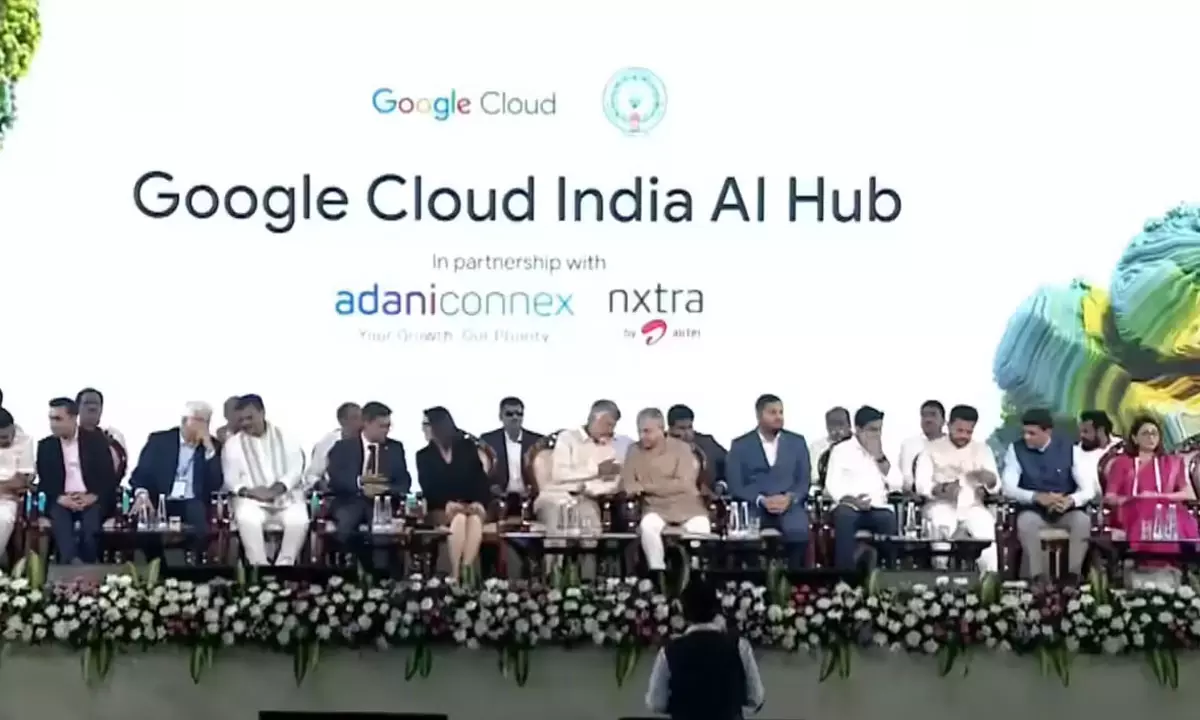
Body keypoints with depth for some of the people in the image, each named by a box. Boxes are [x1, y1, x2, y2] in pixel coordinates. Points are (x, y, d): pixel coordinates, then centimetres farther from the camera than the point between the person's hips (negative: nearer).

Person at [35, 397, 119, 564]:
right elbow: (44, 482, 7)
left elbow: (109, 476, 2)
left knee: (91, 522, -34)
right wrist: (60, 498, -13)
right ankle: (73, 563, -50)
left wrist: (93, 496, -15)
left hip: (92, 500, -1)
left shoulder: (96, 440, 6)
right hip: (62, 501, 1)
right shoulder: (45, 445, 12)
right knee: (59, 516, -33)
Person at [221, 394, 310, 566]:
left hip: (286, 497, 0)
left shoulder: (285, 437, 10)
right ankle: (259, 565, -26)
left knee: (298, 520, -32)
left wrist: (278, 488, -17)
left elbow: (296, 468, 0)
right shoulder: (233, 443, 11)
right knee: (247, 519, -35)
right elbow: (231, 479, 2)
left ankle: (284, 564, -20)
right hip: (251, 499, 0)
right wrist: (247, 491, -18)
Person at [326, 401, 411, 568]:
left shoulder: (395, 448, 15)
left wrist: (385, 489, -15)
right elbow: (336, 479, -4)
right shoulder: (343, 447, 9)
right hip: (351, 501, 0)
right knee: (344, 527, -34)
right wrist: (360, 481, -22)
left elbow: (405, 481, 6)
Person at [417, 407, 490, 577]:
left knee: (475, 519, -35)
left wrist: (479, 502, -15)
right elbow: (428, 490, 1)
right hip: (442, 510, -1)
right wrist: (447, 504, -17)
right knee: (459, 519, -35)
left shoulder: (468, 447, 11)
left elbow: (480, 478, 3)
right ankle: (455, 574, -42)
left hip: (471, 505, 1)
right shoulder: (424, 455, 11)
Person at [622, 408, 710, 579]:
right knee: (648, 525, -33)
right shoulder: (634, 451, 8)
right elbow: (627, 486, 4)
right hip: (655, 507, 1)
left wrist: (646, 486, -11)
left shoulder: (681, 448, 0)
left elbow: (684, 484, -10)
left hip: (686, 505, -1)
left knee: (700, 527, -31)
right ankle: (657, 575, -23)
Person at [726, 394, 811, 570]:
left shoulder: (797, 442, 14)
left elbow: (805, 480, 9)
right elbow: (735, 485, 1)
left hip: (790, 506, 1)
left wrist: (789, 498, -12)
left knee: (798, 530, -32)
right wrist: (762, 500, -15)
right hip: (754, 508, -1)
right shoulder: (740, 445, 8)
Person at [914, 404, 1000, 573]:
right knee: (942, 525, -36)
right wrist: (942, 489, -26)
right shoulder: (932, 449, 6)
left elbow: (996, 487, 5)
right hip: (941, 505, -2)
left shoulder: (983, 449, 12)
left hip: (972, 505, 2)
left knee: (987, 527, -31)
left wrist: (989, 479, -21)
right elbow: (921, 485, -4)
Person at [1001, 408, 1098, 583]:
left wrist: (1070, 500, -30)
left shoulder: (1070, 449, -1)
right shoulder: (1016, 449, -2)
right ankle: (1038, 577, -33)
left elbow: (1089, 489, -7)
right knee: (1026, 520, -35)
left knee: (1083, 520, -32)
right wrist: (1037, 497, -28)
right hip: (1033, 511, 0)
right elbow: (1008, 488, -10)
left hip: (1065, 512, 1)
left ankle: (1072, 577, -28)